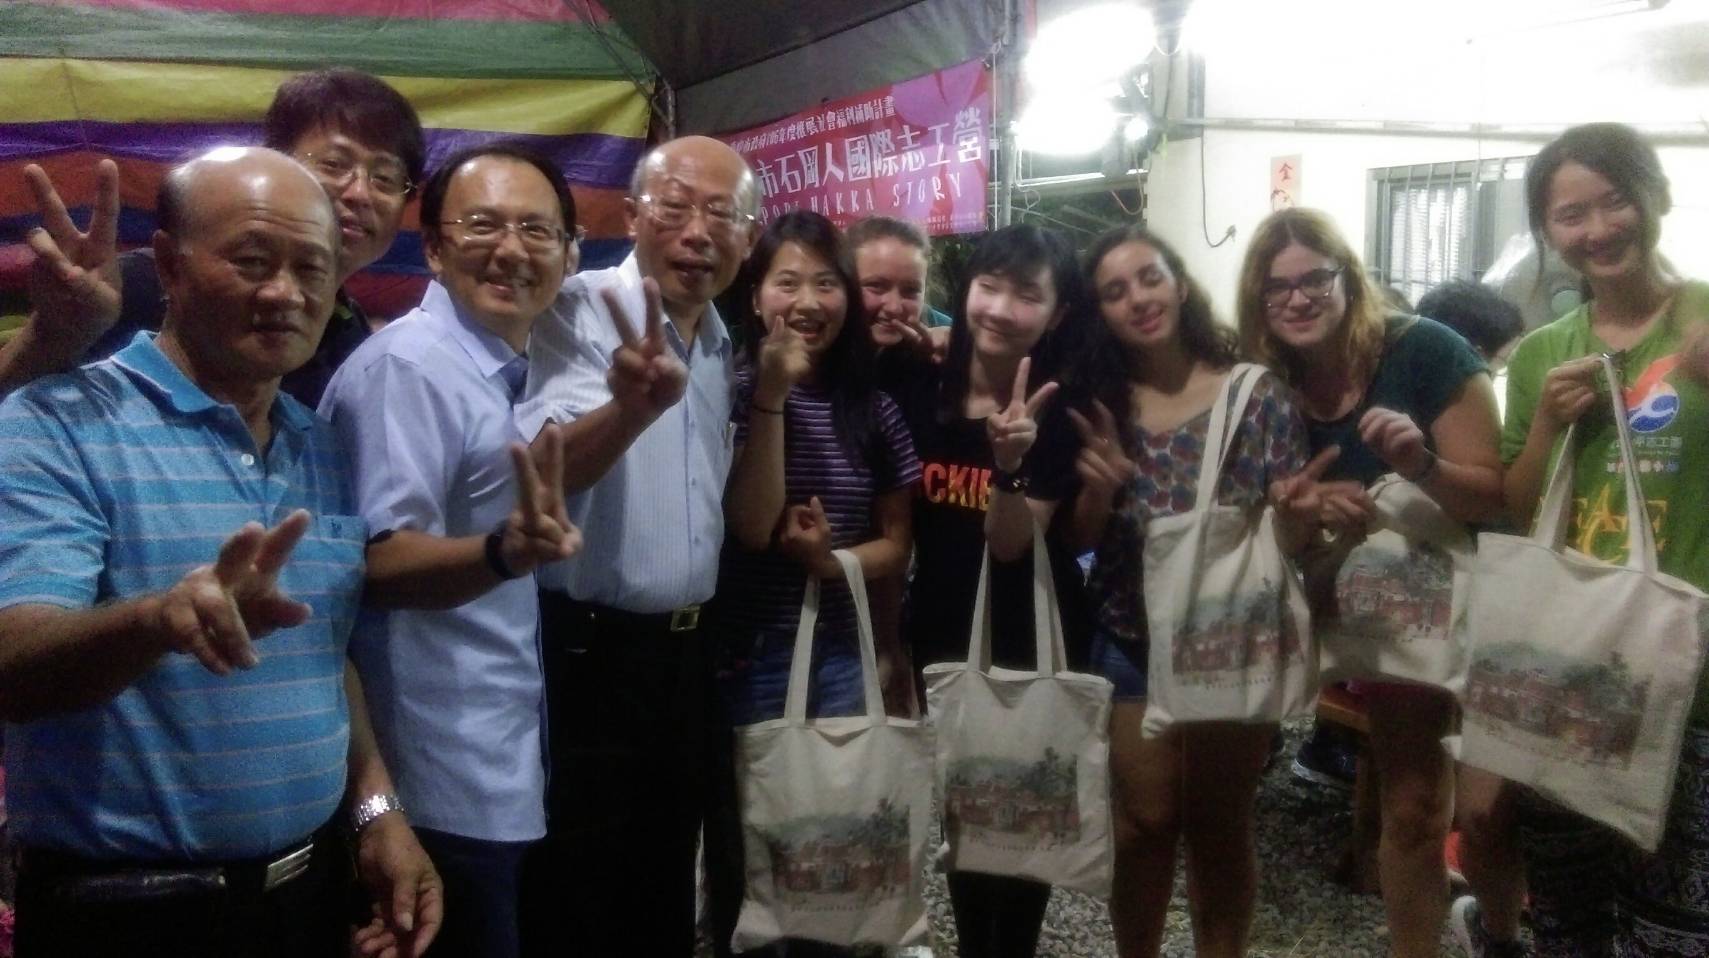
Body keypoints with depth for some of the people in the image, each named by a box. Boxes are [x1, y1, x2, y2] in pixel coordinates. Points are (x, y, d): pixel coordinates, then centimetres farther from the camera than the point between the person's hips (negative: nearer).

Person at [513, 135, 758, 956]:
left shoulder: (724, 347, 8)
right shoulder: (583, 310, -14)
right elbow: (543, 472, -33)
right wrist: (630, 407, -51)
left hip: (686, 651, 7)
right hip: (589, 650, -7)